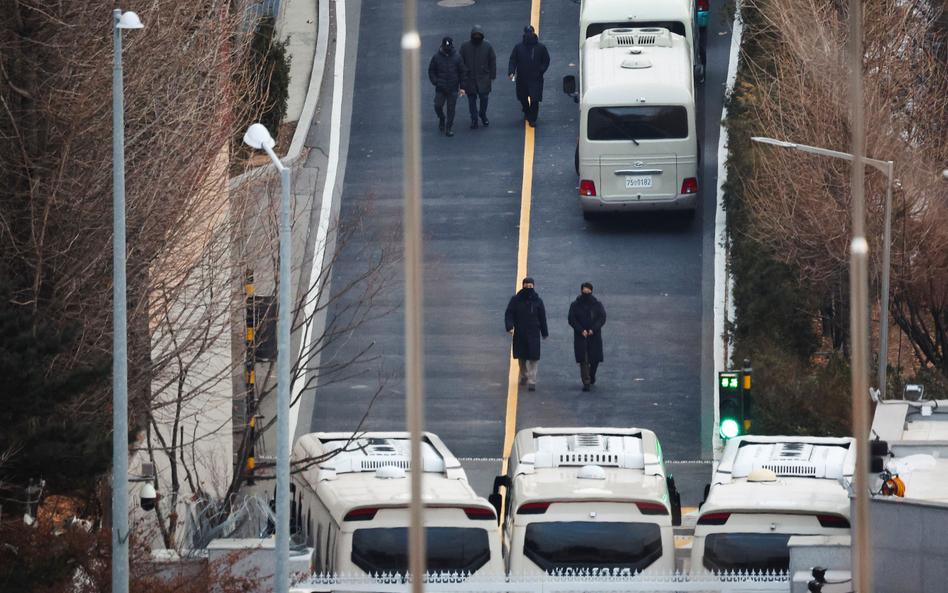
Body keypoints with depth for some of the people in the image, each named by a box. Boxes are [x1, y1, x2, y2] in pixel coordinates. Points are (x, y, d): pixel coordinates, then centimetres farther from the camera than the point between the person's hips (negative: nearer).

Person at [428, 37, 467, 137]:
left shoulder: (457, 58, 0)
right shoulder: (436, 57, -1)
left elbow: (463, 72, 5)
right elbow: (431, 71, 6)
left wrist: (462, 87, 0)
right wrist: (435, 82, -9)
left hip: (453, 88, 0)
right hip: (440, 89, 0)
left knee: (451, 108, 2)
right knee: (438, 106, -3)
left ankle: (448, 128, 11)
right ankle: (441, 118, 30)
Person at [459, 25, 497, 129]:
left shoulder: (487, 45, -2)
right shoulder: (465, 45, -3)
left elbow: (492, 60, 5)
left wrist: (492, 76, 3)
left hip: (484, 77, 0)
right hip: (470, 77, 0)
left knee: (484, 97, 0)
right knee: (472, 99, 5)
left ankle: (483, 114, 26)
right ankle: (474, 119, 18)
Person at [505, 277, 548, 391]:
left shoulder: (537, 301, 3)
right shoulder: (515, 299, 0)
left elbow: (542, 317, 11)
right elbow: (509, 314, -2)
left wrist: (544, 333, 15)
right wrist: (510, 327, -19)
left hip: (533, 334, -1)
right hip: (519, 334, 1)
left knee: (533, 358, -9)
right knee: (521, 357, 12)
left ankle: (532, 382, -10)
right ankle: (524, 376, 33)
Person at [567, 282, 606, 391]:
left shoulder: (597, 304, 5)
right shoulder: (575, 305, 2)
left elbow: (602, 318, -1)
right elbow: (571, 319, -3)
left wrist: (593, 329, -15)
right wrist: (581, 331, -15)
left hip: (594, 336, 2)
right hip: (580, 337, -2)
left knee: (595, 359, 7)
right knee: (583, 360, -10)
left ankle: (592, 375, 36)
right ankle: (586, 382, -11)